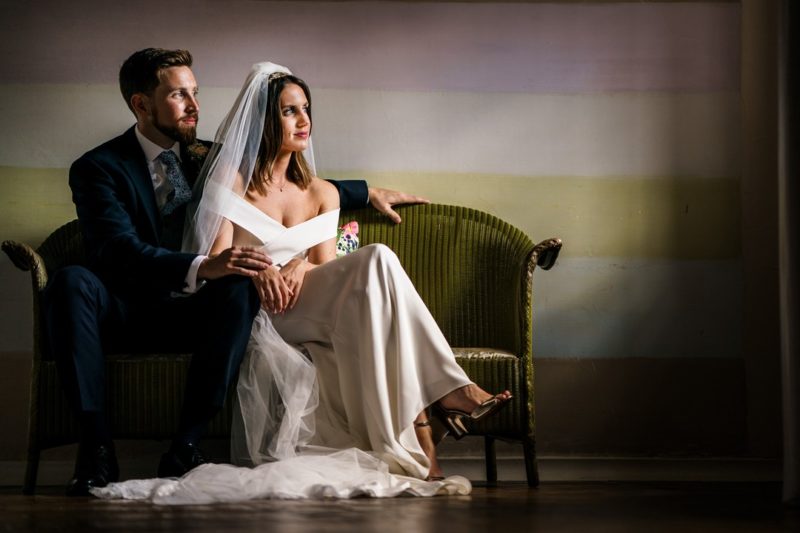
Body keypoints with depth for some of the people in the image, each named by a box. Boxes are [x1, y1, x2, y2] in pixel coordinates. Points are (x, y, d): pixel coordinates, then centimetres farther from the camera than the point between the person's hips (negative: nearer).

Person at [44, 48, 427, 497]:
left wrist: (368, 194, 30)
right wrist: (202, 268, -38)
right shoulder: (98, 169, -6)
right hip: (125, 314, -3)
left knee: (241, 286, -30)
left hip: (192, 315, 3)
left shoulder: (208, 158, 13)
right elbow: (120, 251, -22)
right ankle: (97, 449, -37)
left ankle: (186, 447, -32)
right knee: (72, 281, -35)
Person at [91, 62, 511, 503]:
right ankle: (444, 390, -31)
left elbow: (327, 272, 8)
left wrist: (301, 267, -17)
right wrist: (258, 271, -25)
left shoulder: (321, 194, 20)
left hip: (305, 309, 5)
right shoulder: (231, 179, 7)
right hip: (253, 314, -5)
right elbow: (215, 260, -3)